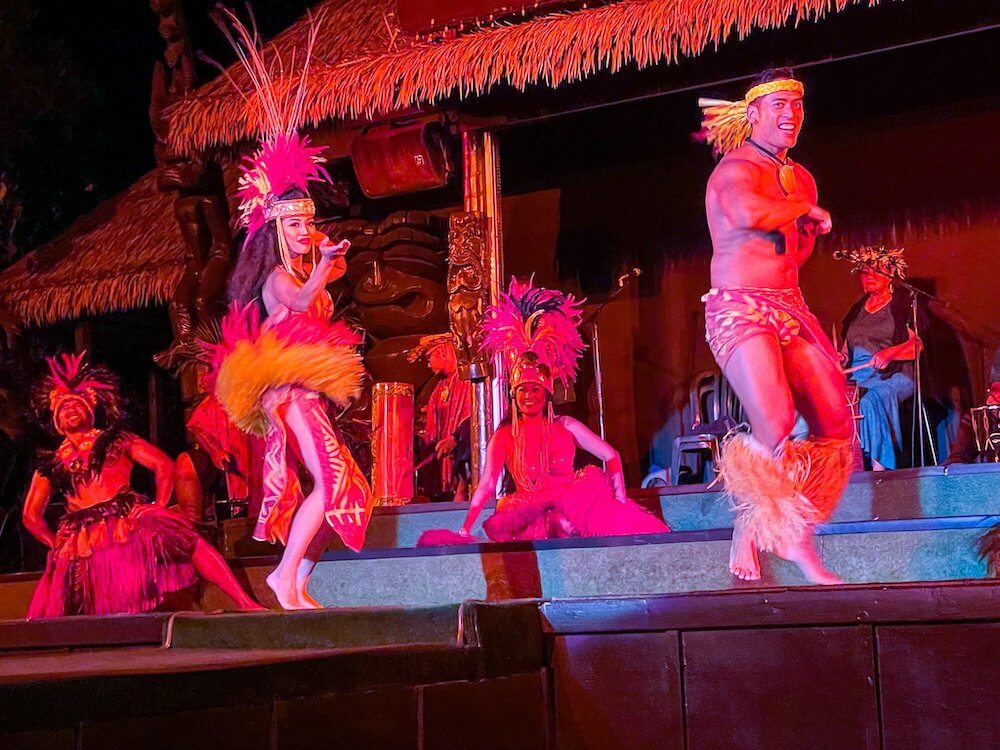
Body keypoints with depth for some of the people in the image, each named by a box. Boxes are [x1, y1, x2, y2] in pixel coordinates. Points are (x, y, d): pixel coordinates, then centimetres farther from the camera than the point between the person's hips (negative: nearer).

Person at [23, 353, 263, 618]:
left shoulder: (115, 439, 14)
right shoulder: (51, 463, 18)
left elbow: (164, 465, 6)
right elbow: (31, 515, 20)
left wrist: (157, 509, -3)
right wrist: (57, 544, 9)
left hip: (130, 522, -2)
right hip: (81, 542, 3)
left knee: (185, 539, -21)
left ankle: (244, 602, -26)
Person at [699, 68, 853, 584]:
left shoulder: (800, 178, 20)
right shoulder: (736, 168, -5)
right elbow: (748, 214, -29)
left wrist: (810, 229, 5)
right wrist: (806, 210, -11)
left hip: (791, 309, 8)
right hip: (739, 309, -8)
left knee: (836, 425, 0)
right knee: (775, 426, -23)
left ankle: (774, 530, 11)